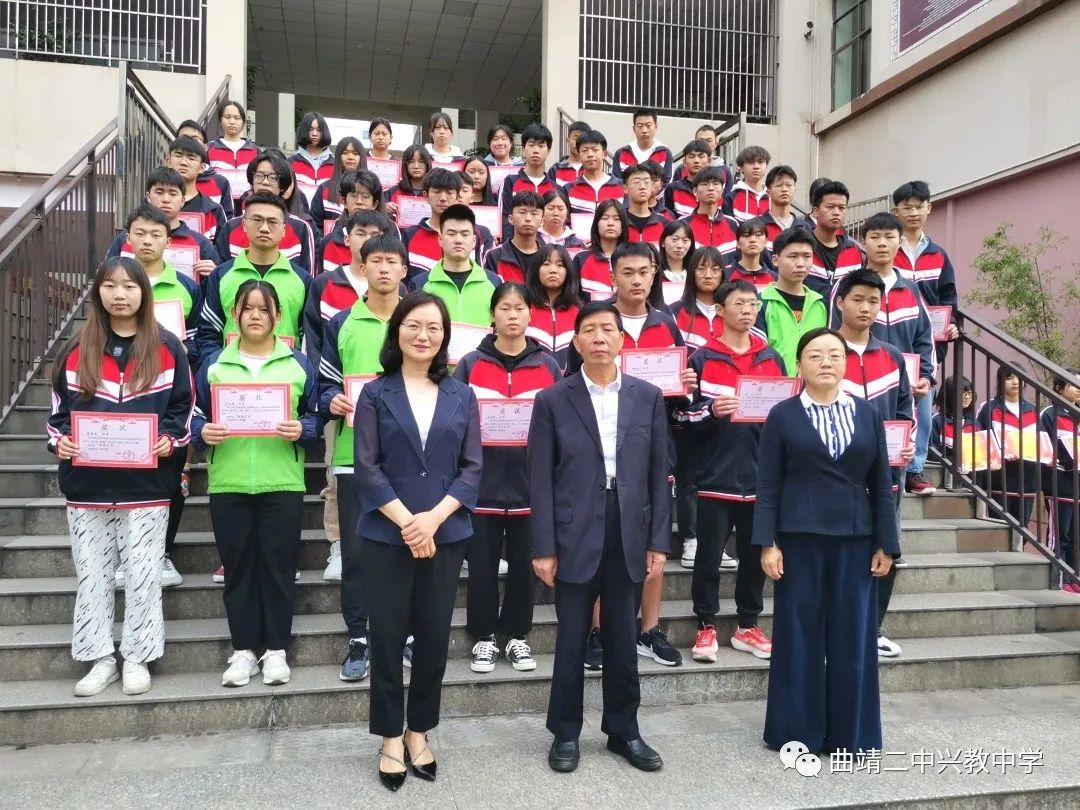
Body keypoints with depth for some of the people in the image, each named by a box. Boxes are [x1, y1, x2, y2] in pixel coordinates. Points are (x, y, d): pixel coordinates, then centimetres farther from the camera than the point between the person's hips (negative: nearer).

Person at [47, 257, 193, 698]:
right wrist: (59, 441, -6)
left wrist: (171, 441, -13)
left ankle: (137, 657, 18)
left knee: (143, 576, 4)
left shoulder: (167, 348, 1)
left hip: (146, 486, -2)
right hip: (87, 486, 3)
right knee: (92, 576, 9)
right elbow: (59, 409, 12)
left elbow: (182, 408, 3)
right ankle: (101, 659, 21)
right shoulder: (75, 350, 7)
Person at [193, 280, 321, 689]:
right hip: (227, 485, 1)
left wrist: (301, 431, -15)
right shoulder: (214, 363, 9)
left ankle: (276, 650, 16)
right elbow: (196, 415, 9)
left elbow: (316, 416, 5)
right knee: (237, 568, 7)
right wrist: (203, 433, -12)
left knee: (278, 566, 4)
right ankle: (243, 650, 19)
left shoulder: (298, 364, 6)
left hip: (283, 484, -1)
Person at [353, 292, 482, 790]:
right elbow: (367, 468, -5)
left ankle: (419, 732, 26)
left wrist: (434, 518, -12)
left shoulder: (461, 397, 7)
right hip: (386, 535, -2)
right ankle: (391, 738, 21)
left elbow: (472, 468, 1)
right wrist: (406, 522, -15)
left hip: (446, 535, 2)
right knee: (387, 636, 5)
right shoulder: (375, 394, 1)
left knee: (434, 636, 9)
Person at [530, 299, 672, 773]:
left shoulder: (648, 397, 5)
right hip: (575, 538, -2)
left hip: (630, 536, 2)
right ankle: (565, 733, 25)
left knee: (623, 641, 13)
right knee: (571, 641, 8)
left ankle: (623, 730, 29)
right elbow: (540, 480, -3)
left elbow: (659, 474, 5)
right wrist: (543, 547, -8)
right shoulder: (552, 401, -1)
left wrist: (659, 541, 1)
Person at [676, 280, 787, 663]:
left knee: (755, 554, 11)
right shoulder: (702, 360, -1)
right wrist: (712, 412, -21)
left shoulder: (773, 359, 11)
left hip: (760, 475, 4)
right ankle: (706, 627, 15)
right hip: (716, 477, -4)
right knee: (709, 555, 2)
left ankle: (748, 627, 25)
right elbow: (684, 417, -3)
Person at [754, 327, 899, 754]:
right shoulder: (782, 416, 0)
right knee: (799, 634, 4)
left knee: (853, 635, 7)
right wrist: (767, 543, -9)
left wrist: (886, 543, 4)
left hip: (855, 540, 2)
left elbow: (881, 483, 8)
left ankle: (851, 733, 20)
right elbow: (768, 485, -2)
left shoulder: (867, 414, 7)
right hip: (799, 539, -2)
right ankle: (796, 732, 17)